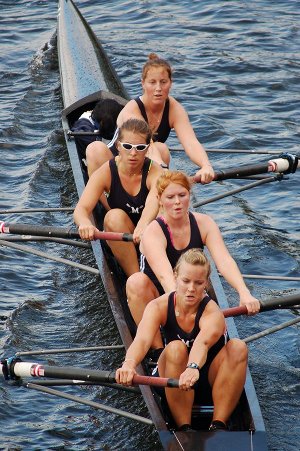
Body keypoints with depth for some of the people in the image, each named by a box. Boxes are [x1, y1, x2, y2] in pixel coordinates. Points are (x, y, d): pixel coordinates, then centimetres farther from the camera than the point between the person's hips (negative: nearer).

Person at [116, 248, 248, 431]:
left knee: (238, 347, -29)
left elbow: (203, 343, -47)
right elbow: (142, 340, -36)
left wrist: (193, 368, -69)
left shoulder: (212, 313, -23)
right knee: (176, 349, -32)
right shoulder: (159, 307, -16)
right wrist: (129, 363, -60)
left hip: (213, 381, -1)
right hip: (174, 387, 1)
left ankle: (218, 426, -25)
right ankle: (184, 429, -26)